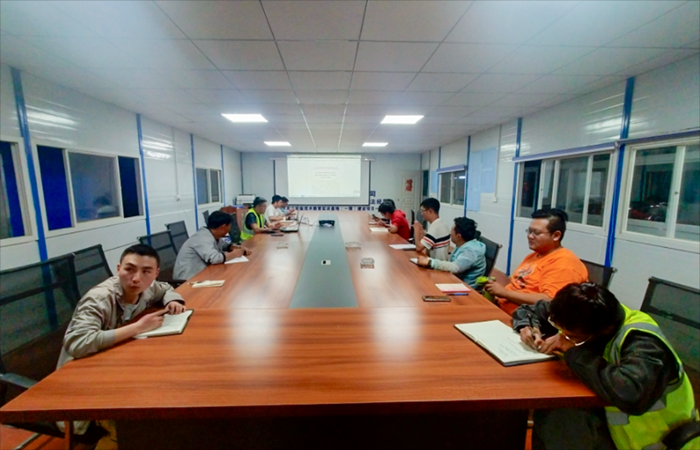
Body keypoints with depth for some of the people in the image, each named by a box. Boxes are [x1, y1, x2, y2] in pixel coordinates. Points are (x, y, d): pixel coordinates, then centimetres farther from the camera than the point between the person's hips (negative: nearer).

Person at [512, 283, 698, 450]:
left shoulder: (642, 341, -29)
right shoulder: (584, 319, -10)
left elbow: (631, 396, -48)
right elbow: (529, 310, 3)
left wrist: (573, 350, -36)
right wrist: (528, 327, -18)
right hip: (609, 414, 6)